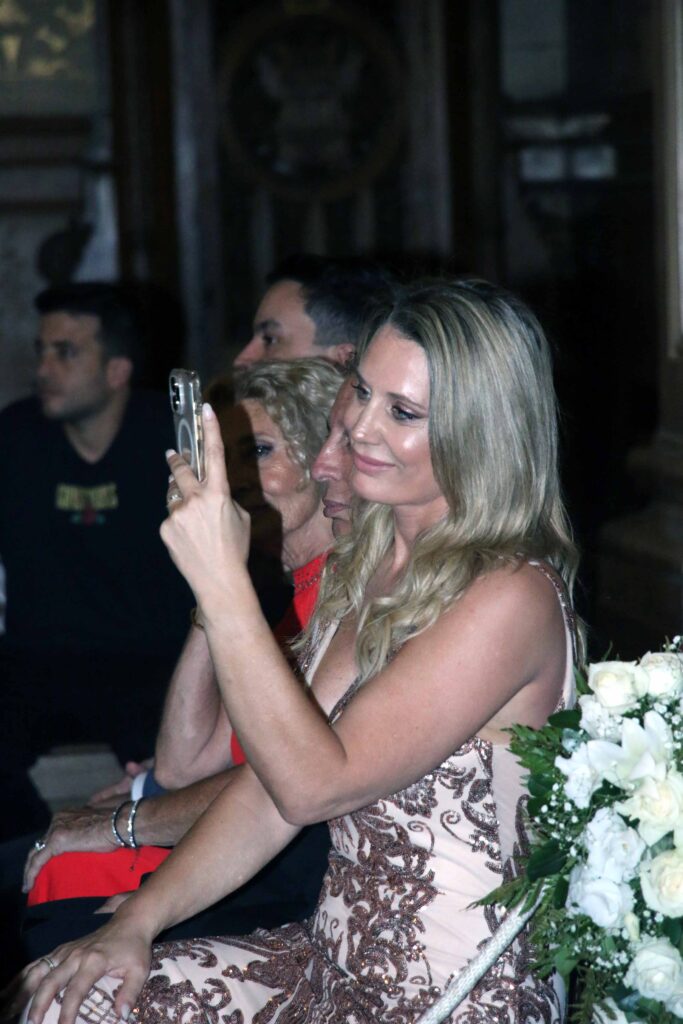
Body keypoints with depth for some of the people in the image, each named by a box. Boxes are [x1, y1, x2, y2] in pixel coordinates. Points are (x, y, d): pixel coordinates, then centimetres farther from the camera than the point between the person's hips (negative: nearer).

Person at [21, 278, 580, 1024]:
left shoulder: (510, 597, -19)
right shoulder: (364, 567, 8)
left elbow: (314, 783, -24)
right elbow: (273, 791, 8)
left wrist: (223, 585, -25)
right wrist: (137, 920, 0)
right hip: (333, 959, 8)